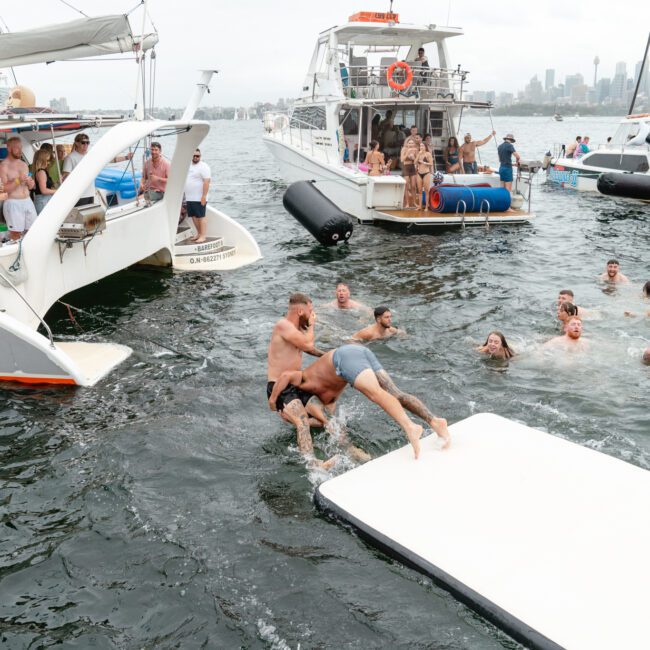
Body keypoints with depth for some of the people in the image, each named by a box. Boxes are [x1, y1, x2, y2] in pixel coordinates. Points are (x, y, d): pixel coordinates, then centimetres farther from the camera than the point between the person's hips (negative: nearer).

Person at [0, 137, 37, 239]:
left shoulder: (24, 165, 14)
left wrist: (30, 182, -5)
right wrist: (18, 181, -21)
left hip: (27, 201, 6)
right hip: (13, 203, -6)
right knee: (15, 234, -6)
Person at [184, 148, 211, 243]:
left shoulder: (203, 167, -10)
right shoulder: (189, 166, 16)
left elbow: (206, 182, -17)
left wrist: (204, 196, -23)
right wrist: (186, 196, 19)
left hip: (199, 198, -8)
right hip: (189, 198, 8)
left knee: (201, 217, -6)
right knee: (194, 216, 11)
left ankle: (202, 236, -3)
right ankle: (199, 234, 22)